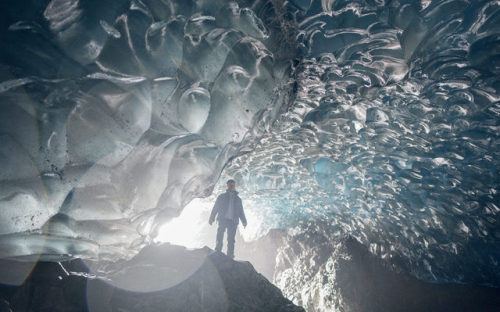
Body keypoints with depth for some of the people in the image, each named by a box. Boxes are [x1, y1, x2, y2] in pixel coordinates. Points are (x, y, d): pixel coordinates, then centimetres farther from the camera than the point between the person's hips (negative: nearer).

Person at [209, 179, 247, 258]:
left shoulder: (238, 199, 20)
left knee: (231, 240, -2)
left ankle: (230, 256, 1)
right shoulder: (222, 196, 13)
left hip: (233, 221, 1)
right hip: (222, 220, -1)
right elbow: (215, 208, 8)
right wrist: (211, 218, -3)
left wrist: (244, 221, 7)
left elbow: (241, 211, 19)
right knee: (219, 238, -7)